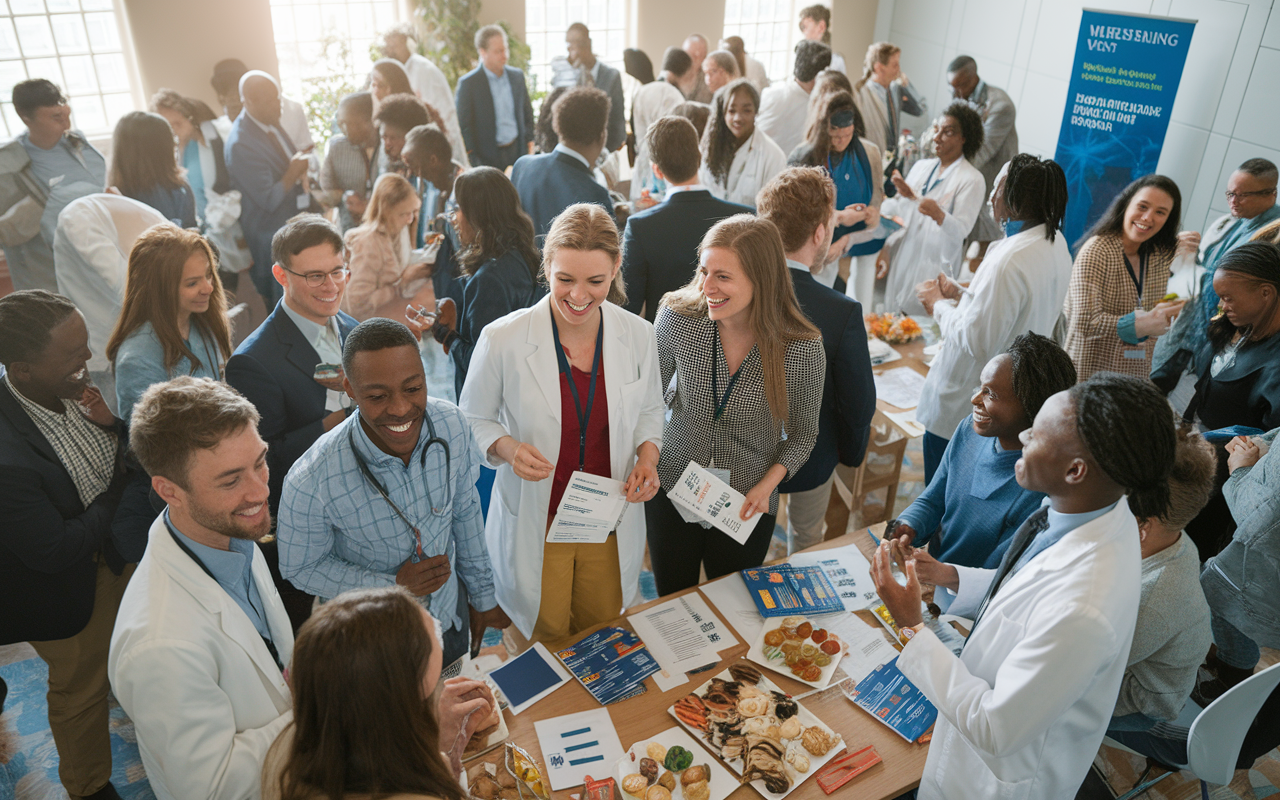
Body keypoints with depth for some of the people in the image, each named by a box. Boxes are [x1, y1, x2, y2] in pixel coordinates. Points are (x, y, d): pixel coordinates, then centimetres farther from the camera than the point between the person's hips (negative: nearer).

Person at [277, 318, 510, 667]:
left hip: (451, 613, 4)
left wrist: (482, 595, 6)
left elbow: (465, 510, -4)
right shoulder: (311, 481, -33)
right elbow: (300, 568, -15)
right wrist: (392, 586, -26)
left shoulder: (452, 424, -20)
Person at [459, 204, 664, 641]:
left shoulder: (638, 335, -9)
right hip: (534, 523, -2)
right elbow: (474, 420, -3)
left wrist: (648, 456, -12)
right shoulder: (502, 339, -18)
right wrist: (508, 447, -24)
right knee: (544, 642, 17)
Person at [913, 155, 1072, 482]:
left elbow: (976, 342, -26)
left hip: (960, 408, -10)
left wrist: (939, 305, -11)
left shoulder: (1010, 261, -28)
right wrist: (959, 294, 6)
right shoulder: (1056, 245, 3)